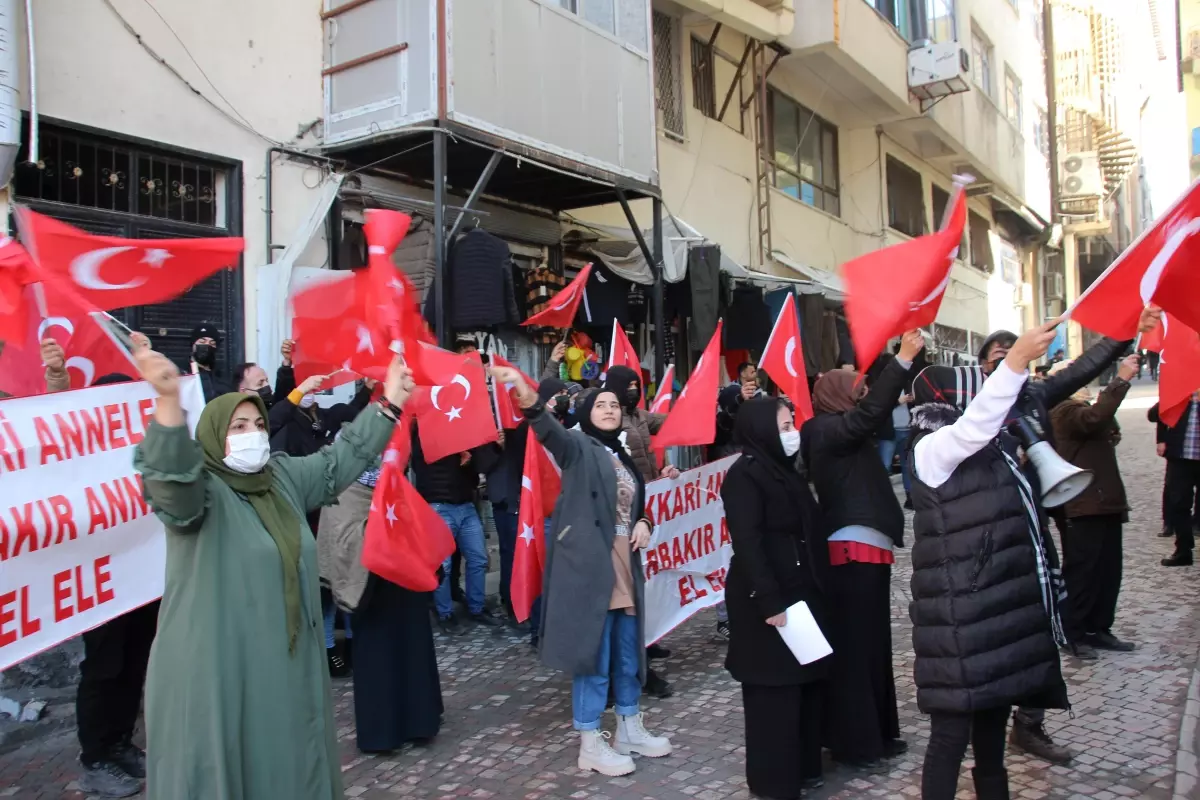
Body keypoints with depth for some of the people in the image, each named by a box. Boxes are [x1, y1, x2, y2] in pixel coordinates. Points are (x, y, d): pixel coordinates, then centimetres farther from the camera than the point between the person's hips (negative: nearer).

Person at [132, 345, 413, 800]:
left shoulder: (284, 476, 9)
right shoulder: (199, 490, -13)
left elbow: (340, 460, 15)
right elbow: (170, 476, -34)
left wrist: (388, 404, 9)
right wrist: (169, 400, -51)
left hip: (285, 660, 7)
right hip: (217, 667, -7)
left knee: (287, 760, 18)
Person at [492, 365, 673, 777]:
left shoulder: (624, 458, 16)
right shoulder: (579, 447, -3)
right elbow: (551, 431, -25)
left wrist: (644, 523, 3)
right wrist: (530, 401, -46)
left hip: (626, 569, 7)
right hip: (589, 568, -7)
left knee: (628, 654, 16)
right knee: (593, 654, -1)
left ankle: (630, 729, 32)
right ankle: (590, 743, 11)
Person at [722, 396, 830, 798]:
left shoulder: (785, 470, 14)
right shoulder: (744, 474, -13)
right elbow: (747, 543, -19)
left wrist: (817, 588, 13)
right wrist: (769, 602, -23)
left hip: (801, 593, 9)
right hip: (768, 600, -9)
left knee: (807, 681, 14)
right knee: (774, 691, 0)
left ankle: (804, 766, 29)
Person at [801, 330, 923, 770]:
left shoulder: (842, 435, 18)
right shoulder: (827, 431, -12)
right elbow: (870, 413, -25)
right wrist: (904, 357, -29)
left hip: (865, 550, 10)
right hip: (853, 552, -10)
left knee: (872, 643, 15)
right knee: (853, 647, -3)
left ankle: (876, 734, 25)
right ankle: (855, 742, 6)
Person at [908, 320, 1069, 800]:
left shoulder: (982, 445, 12)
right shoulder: (933, 448, -15)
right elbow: (974, 423, -31)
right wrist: (1017, 359, -39)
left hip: (999, 606, 9)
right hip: (963, 615, -9)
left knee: (994, 715, 22)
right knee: (953, 730, -4)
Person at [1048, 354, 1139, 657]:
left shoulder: (1080, 409, 22)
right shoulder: (1064, 411, -12)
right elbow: (1095, 418, -32)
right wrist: (1121, 379, -32)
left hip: (1105, 503, 10)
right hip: (1082, 508, -10)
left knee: (1108, 571, 12)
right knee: (1082, 571, -5)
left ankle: (1099, 628, 21)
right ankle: (1073, 634, 3)